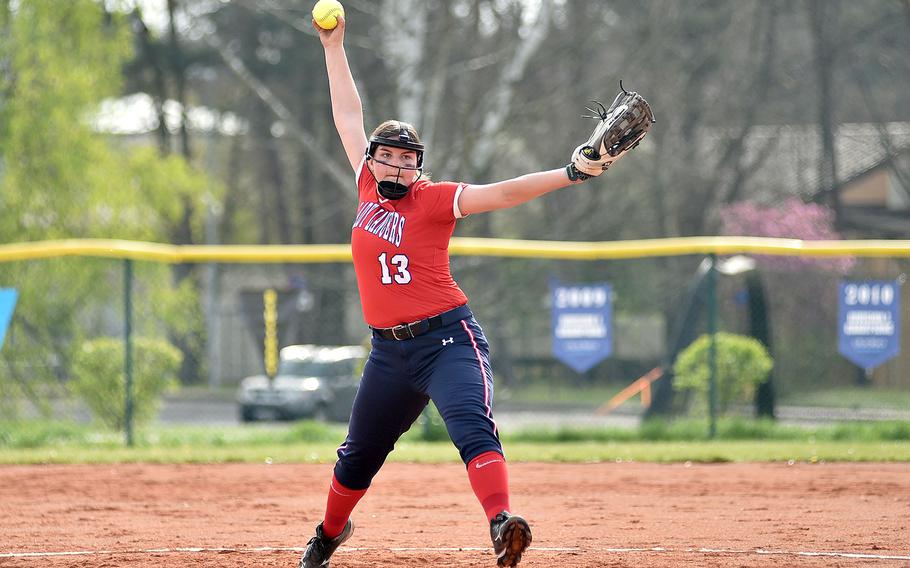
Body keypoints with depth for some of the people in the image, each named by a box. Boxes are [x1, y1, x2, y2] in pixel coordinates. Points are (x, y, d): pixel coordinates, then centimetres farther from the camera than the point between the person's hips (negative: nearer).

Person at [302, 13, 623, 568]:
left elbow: (500, 193, -16)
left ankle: (502, 523, -46)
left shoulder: (434, 199, -5)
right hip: (389, 350, 6)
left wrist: (569, 173, -30)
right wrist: (334, 47, 22)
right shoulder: (369, 189, 10)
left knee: (473, 425, -28)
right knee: (360, 454, 18)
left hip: (447, 338, -6)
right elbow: (349, 118, 18)